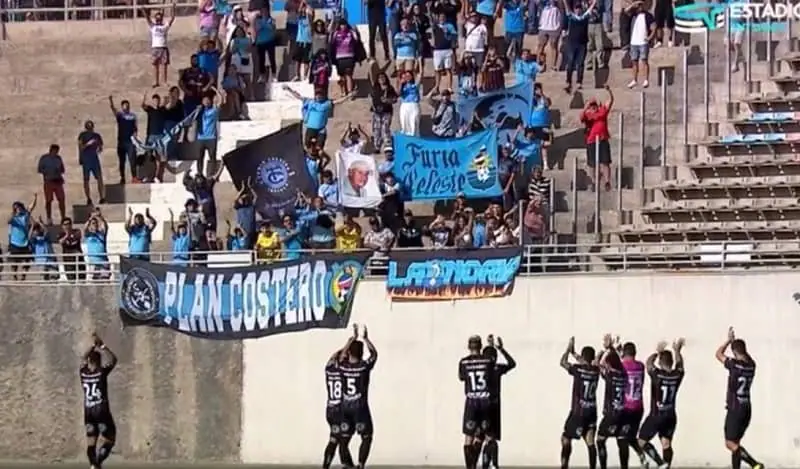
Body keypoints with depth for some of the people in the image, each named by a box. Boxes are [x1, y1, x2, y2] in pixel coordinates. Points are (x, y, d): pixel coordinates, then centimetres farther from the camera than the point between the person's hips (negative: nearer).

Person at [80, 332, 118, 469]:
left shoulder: (83, 373, 0)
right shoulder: (102, 372, -11)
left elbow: (84, 359, 21)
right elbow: (113, 359, 6)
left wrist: (93, 345, 24)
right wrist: (102, 346, 10)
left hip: (88, 412, 4)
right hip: (102, 411, -4)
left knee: (91, 442, 9)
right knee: (109, 440, 3)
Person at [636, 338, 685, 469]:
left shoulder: (657, 374, -18)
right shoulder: (677, 375, -6)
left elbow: (648, 363, 3)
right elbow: (680, 364, 18)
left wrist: (657, 352, 12)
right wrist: (677, 351, 23)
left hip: (656, 416, -5)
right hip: (671, 416, 5)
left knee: (642, 442, 4)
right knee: (666, 444, 9)